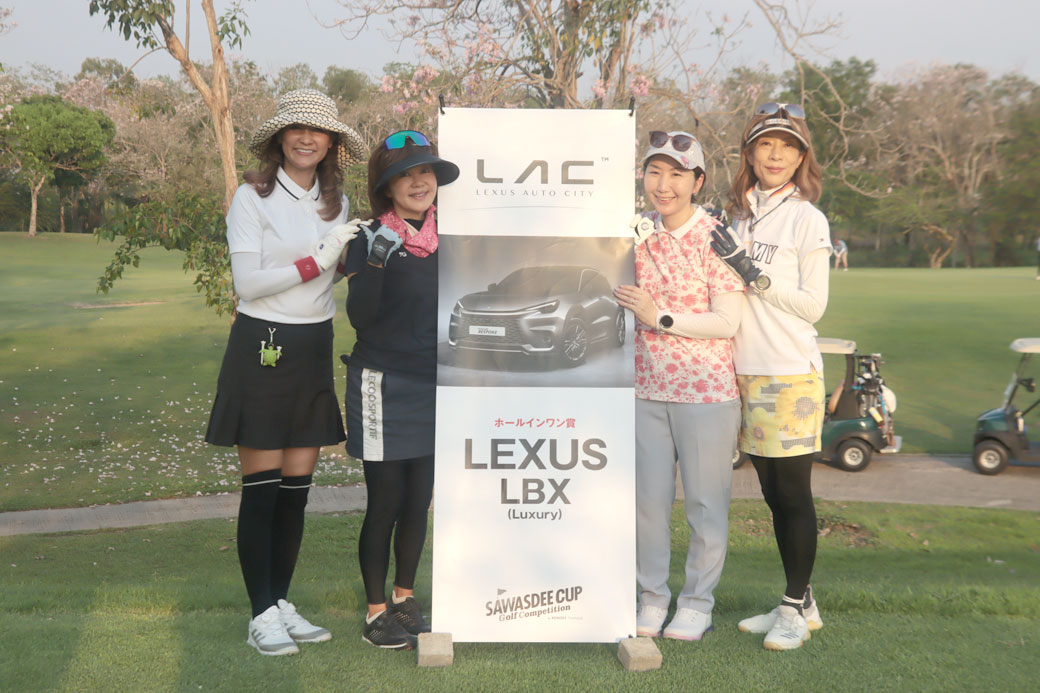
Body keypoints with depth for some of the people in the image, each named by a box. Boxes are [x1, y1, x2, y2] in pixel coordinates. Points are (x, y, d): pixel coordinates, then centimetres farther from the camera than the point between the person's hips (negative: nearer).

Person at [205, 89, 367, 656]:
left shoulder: (335, 201, 10)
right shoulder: (252, 197, -7)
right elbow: (247, 283, -13)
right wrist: (317, 260, -17)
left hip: (315, 349, 5)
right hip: (262, 348, -5)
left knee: (297, 487, 9)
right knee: (262, 488, -1)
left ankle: (282, 603, 20)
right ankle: (262, 615, 8)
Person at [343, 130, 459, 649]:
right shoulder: (370, 240, -8)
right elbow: (359, 316, -17)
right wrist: (375, 262, -29)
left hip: (435, 387, 5)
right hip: (384, 387, -5)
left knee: (419, 500, 12)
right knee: (385, 502, 0)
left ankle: (405, 597, 28)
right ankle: (376, 612, 14)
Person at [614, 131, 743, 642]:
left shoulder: (716, 236, -9)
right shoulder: (639, 234, 7)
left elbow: (728, 322, -13)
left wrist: (661, 318, -16)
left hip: (705, 388, -4)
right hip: (647, 387, 5)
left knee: (705, 500, 6)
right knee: (648, 496, 9)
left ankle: (698, 601, 22)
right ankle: (652, 596, 25)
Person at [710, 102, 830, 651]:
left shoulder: (806, 219, -6)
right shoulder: (742, 216, 13)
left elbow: (813, 304, -11)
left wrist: (753, 274, -15)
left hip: (790, 373, -6)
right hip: (747, 371, 7)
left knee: (793, 493, 0)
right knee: (772, 494, 12)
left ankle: (796, 608, 11)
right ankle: (799, 604, 24)